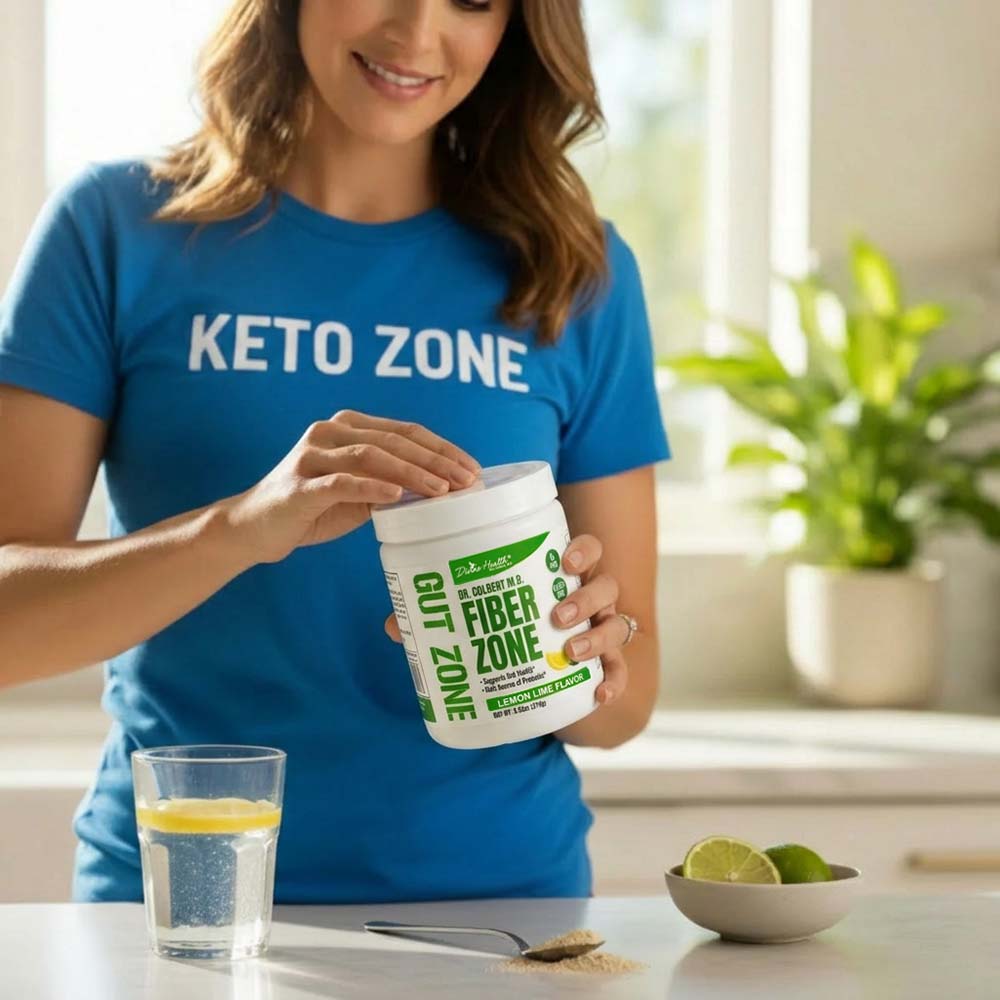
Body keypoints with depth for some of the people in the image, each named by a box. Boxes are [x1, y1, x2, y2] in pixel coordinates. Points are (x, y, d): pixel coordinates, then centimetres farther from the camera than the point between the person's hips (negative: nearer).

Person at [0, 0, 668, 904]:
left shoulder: (578, 273, 5)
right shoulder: (118, 230, 0)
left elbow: (629, 691, 9)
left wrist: (584, 670, -14)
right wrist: (240, 529, -25)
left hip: (495, 892, 2)